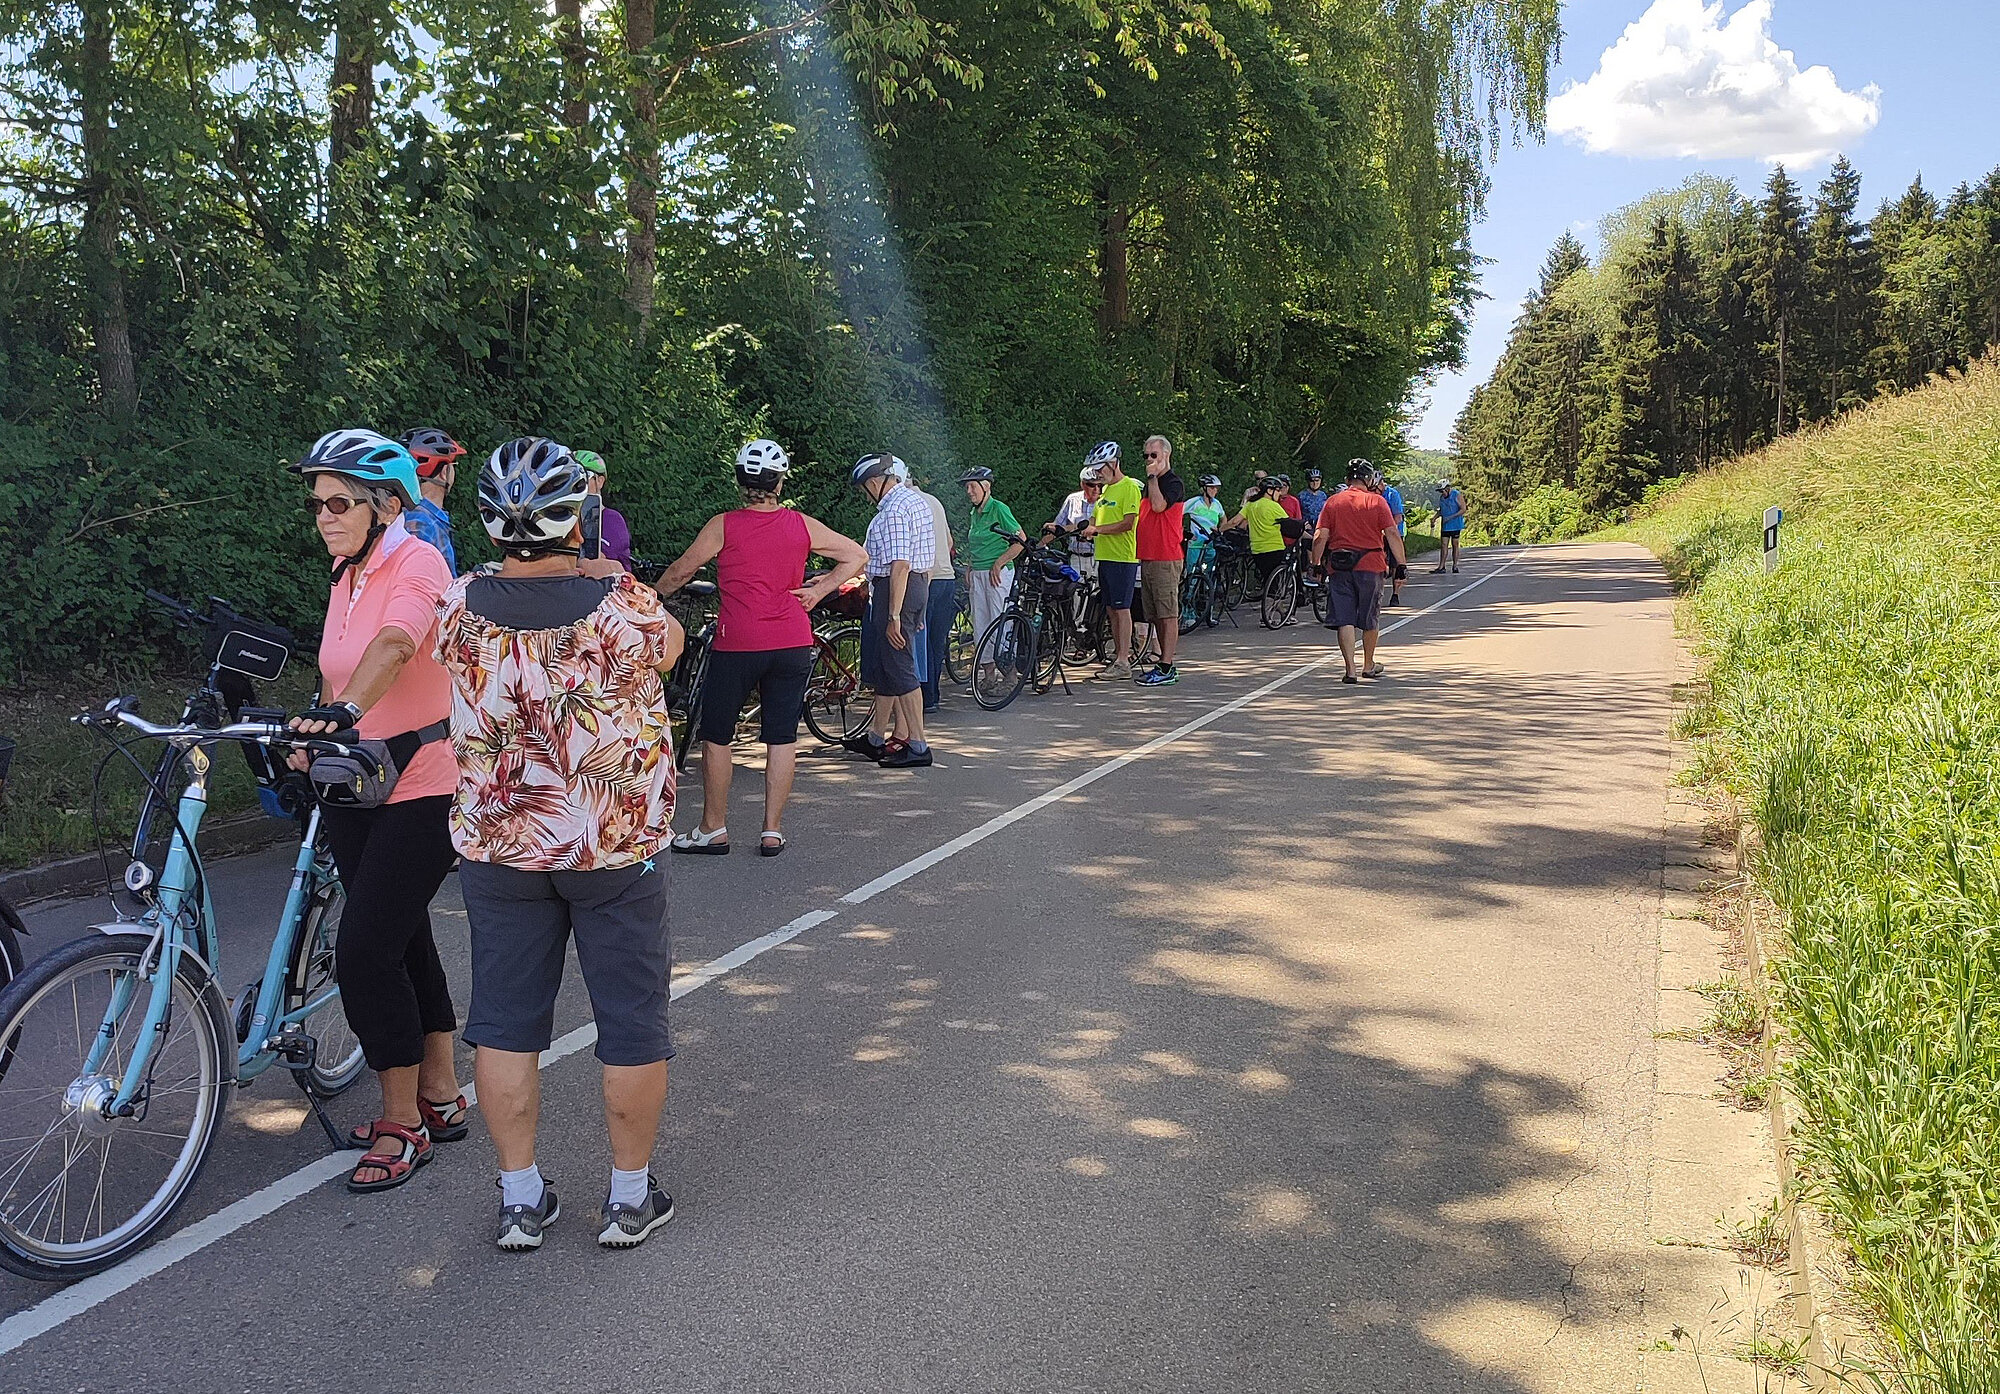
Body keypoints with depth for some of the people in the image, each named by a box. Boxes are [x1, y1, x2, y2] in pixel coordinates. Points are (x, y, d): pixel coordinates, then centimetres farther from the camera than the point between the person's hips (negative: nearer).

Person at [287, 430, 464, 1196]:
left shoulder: (418, 565, -14)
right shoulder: (345, 576, 11)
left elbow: (394, 647, -34)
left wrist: (345, 711, -49)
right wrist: (315, 732, 13)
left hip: (419, 787, -8)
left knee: (364, 952, -10)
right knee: (402, 940, 15)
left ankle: (403, 1121, 6)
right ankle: (440, 1096, 29)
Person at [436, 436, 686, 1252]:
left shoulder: (460, 609, -9)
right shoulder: (621, 607, -17)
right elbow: (670, 642, 5)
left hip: (497, 849, 3)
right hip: (618, 849, -2)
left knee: (504, 1023, 14)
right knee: (632, 1023, 11)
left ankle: (521, 1199, 23)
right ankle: (630, 1198, 22)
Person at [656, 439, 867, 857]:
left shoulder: (723, 526, -3)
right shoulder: (803, 525, 4)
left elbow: (680, 572, 6)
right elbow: (858, 556, 10)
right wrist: (818, 591, 9)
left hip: (737, 645, -3)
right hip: (793, 643, 3)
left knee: (716, 736, 10)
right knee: (782, 737, 8)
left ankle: (713, 830, 16)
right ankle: (773, 831, 11)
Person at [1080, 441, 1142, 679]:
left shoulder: (1130, 487, -10)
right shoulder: (1106, 490, 18)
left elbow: (1128, 523, -18)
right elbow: (1096, 519, 24)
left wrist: (1099, 529, -18)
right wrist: (1088, 529, 3)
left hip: (1123, 558, -9)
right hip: (1105, 556, 9)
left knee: (1121, 608, -7)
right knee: (1110, 609, 11)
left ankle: (1123, 662, -6)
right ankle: (1118, 653, 18)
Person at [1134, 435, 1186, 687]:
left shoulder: (1174, 483, -6)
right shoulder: (1150, 484, 21)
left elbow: (1159, 505, -24)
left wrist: (1153, 477, -15)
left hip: (1166, 559, -9)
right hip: (1148, 557, 9)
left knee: (1168, 614, -8)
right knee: (1156, 616, 10)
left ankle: (1166, 669, -9)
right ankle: (1166, 664, 16)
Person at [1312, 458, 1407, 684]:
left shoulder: (1332, 502, 4)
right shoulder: (1376, 501, -1)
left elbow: (1320, 537, -2)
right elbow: (1392, 534, -6)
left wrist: (1316, 564, 5)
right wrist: (1401, 564, -3)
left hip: (1339, 568, 1)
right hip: (1370, 565, -1)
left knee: (1344, 620, 0)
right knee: (1370, 620, 14)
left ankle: (1350, 669, -9)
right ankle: (1368, 666, 28)